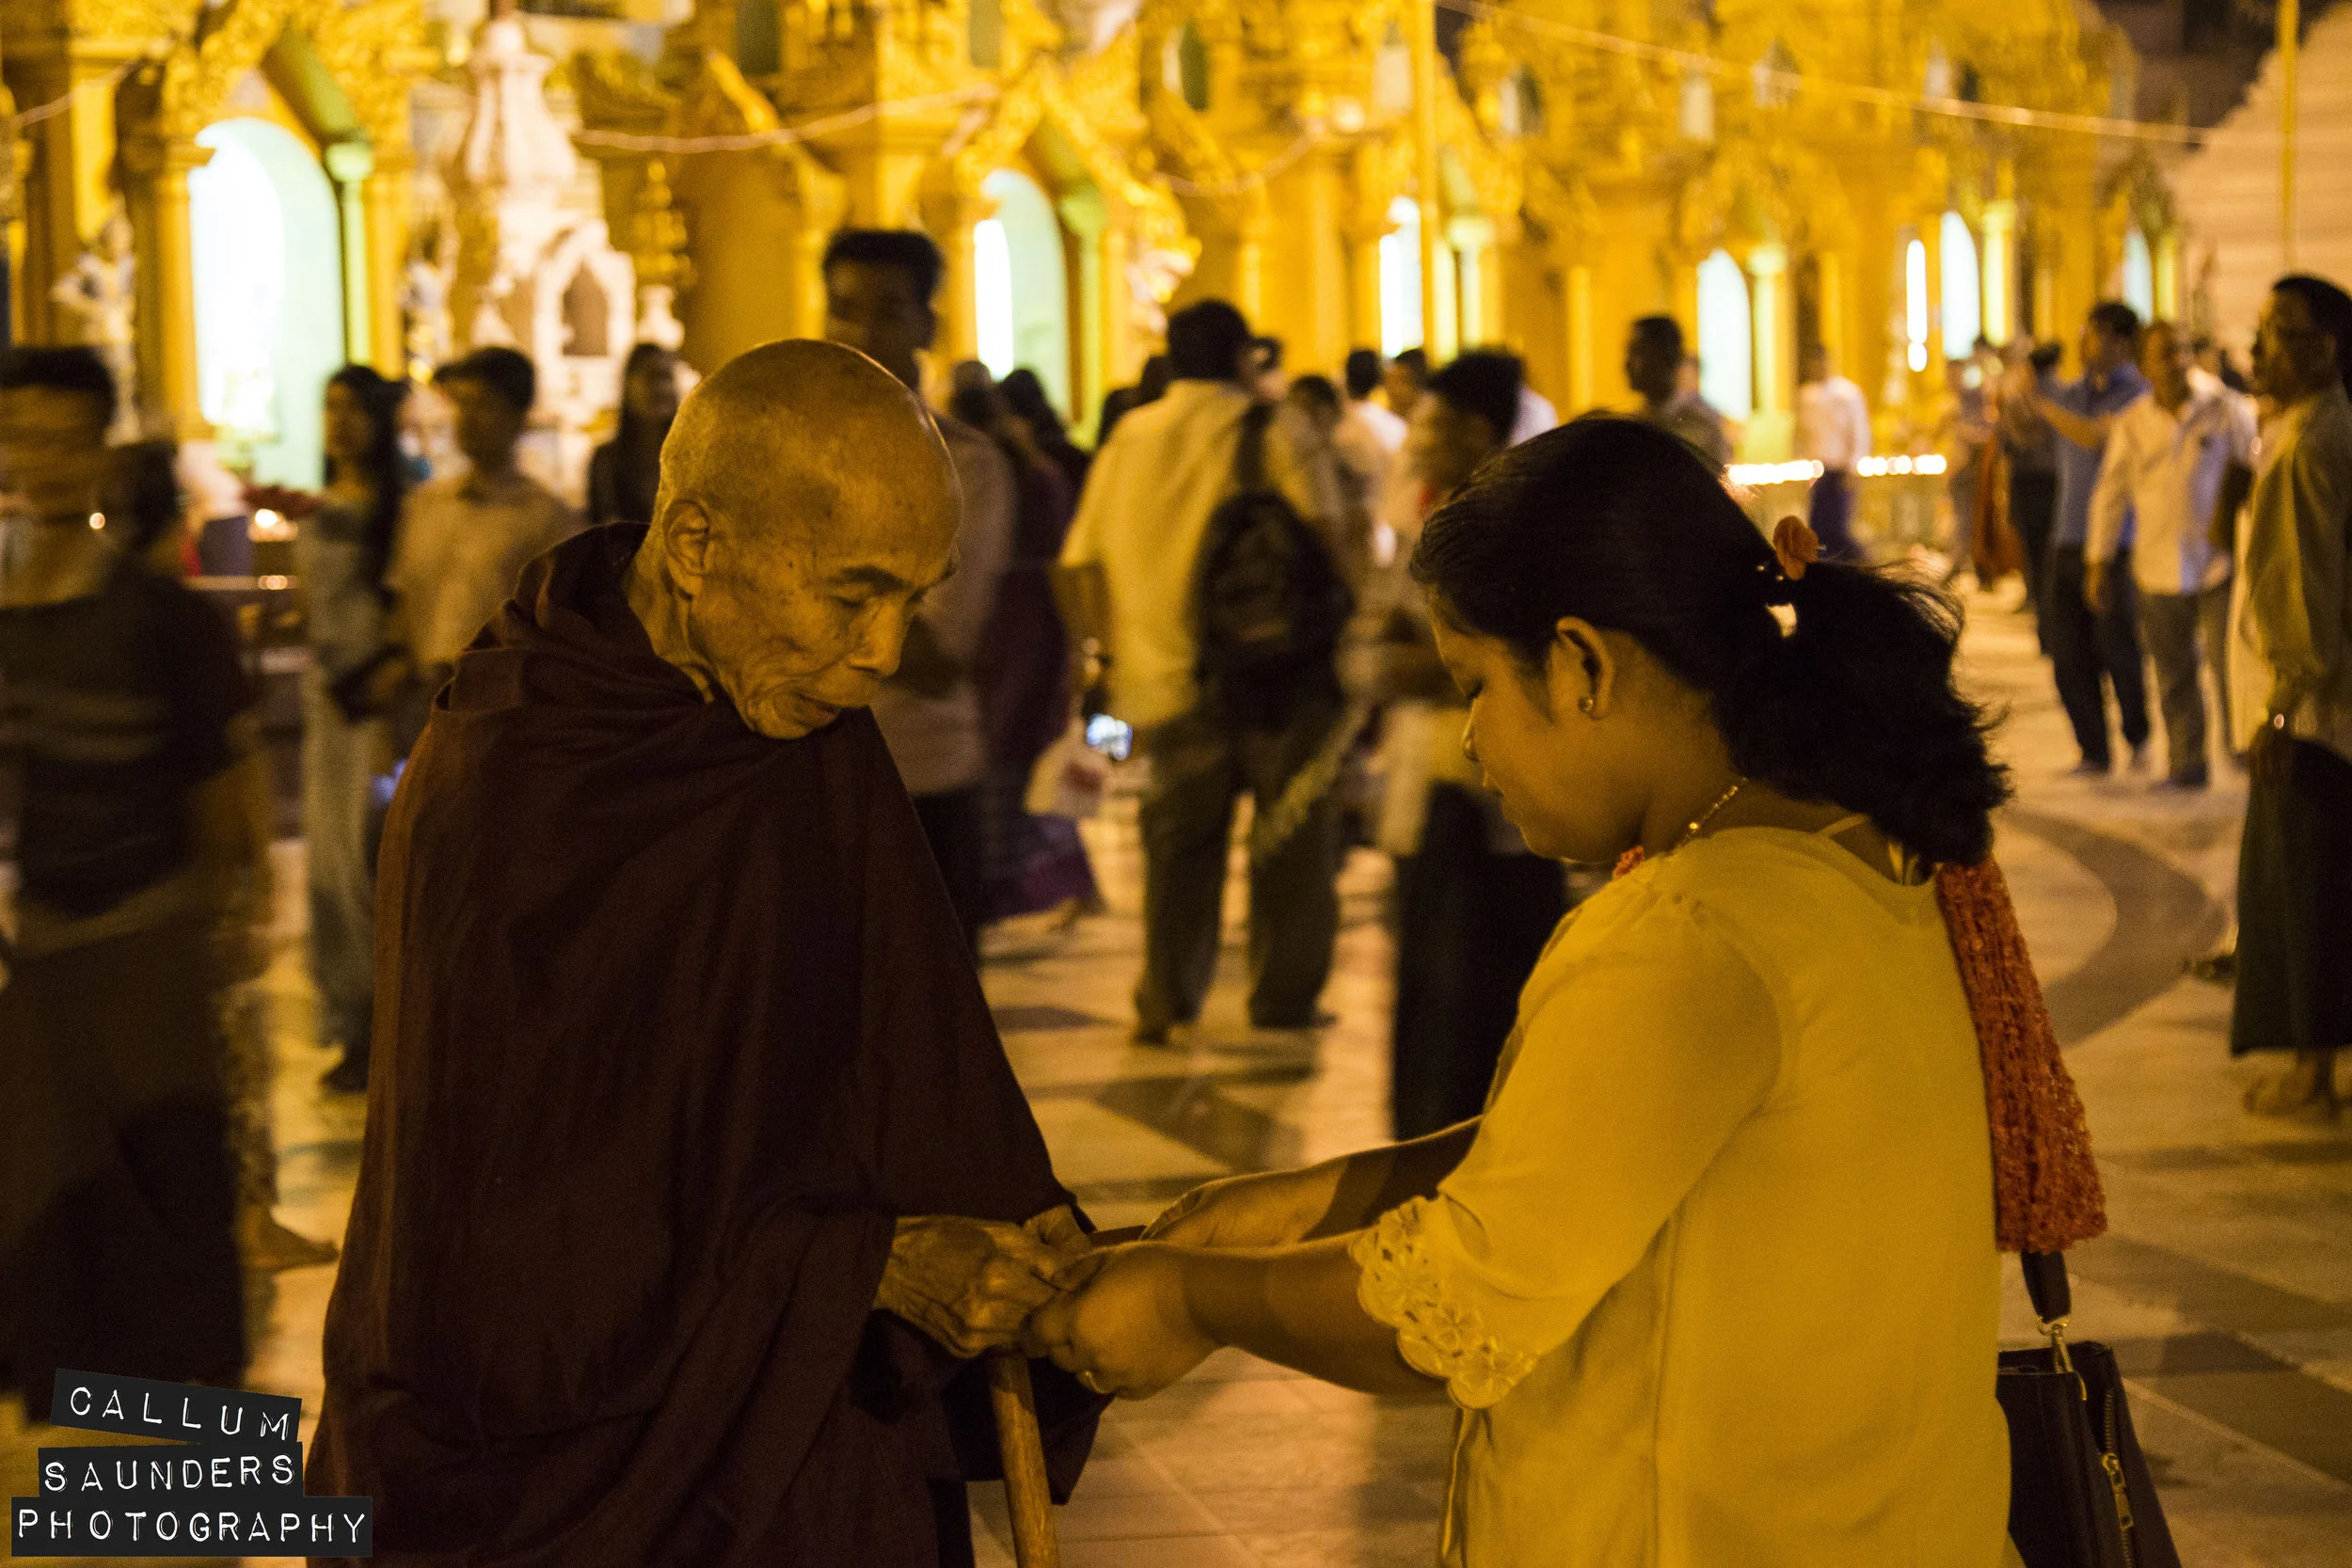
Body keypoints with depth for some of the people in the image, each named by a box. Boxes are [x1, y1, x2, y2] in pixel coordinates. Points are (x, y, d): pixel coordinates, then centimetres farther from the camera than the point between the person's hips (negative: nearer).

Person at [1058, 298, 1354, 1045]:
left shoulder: (1128, 439, 10)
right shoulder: (1277, 430, -2)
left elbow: (1080, 567, 9)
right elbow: (1327, 533, -15)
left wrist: (1107, 648, 19)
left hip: (1167, 675, 3)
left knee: (1180, 842, 12)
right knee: (1292, 838, 7)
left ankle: (1166, 1001, 11)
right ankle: (1282, 996, 10)